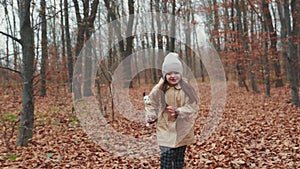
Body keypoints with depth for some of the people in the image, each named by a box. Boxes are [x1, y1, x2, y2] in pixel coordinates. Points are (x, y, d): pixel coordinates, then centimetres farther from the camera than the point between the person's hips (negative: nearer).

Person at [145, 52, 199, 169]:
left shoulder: (187, 89, -6)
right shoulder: (159, 90, -7)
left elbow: (193, 106, -7)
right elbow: (151, 104, 5)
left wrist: (178, 111, -21)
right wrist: (151, 116, -12)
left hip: (182, 130, 1)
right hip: (165, 129, -1)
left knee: (179, 157, 14)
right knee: (166, 155, -13)